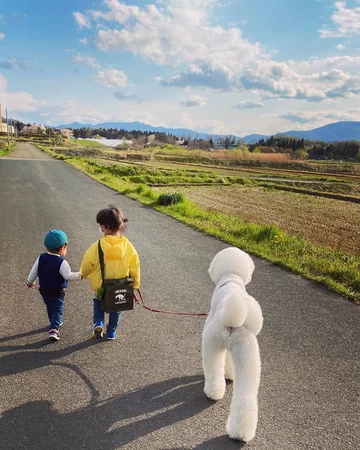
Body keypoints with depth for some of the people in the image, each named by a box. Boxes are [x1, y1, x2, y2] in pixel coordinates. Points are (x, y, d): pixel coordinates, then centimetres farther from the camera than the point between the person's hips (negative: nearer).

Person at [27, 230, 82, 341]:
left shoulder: (41, 258, -4)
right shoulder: (61, 262, -21)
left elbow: (33, 272, 3)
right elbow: (68, 276, -29)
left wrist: (30, 282, 19)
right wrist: (80, 275, -22)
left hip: (44, 290, 6)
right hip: (58, 292, -6)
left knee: (50, 308, 25)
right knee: (58, 310, 2)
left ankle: (55, 323, 44)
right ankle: (53, 329, -13)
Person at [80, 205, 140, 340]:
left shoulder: (97, 246, -20)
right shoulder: (128, 246, -13)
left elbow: (87, 264, -8)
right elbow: (134, 268, -5)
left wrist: (84, 274, 14)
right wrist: (135, 284, 9)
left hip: (100, 287, -1)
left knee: (98, 302, 28)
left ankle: (98, 323, 10)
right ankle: (111, 332, 32)